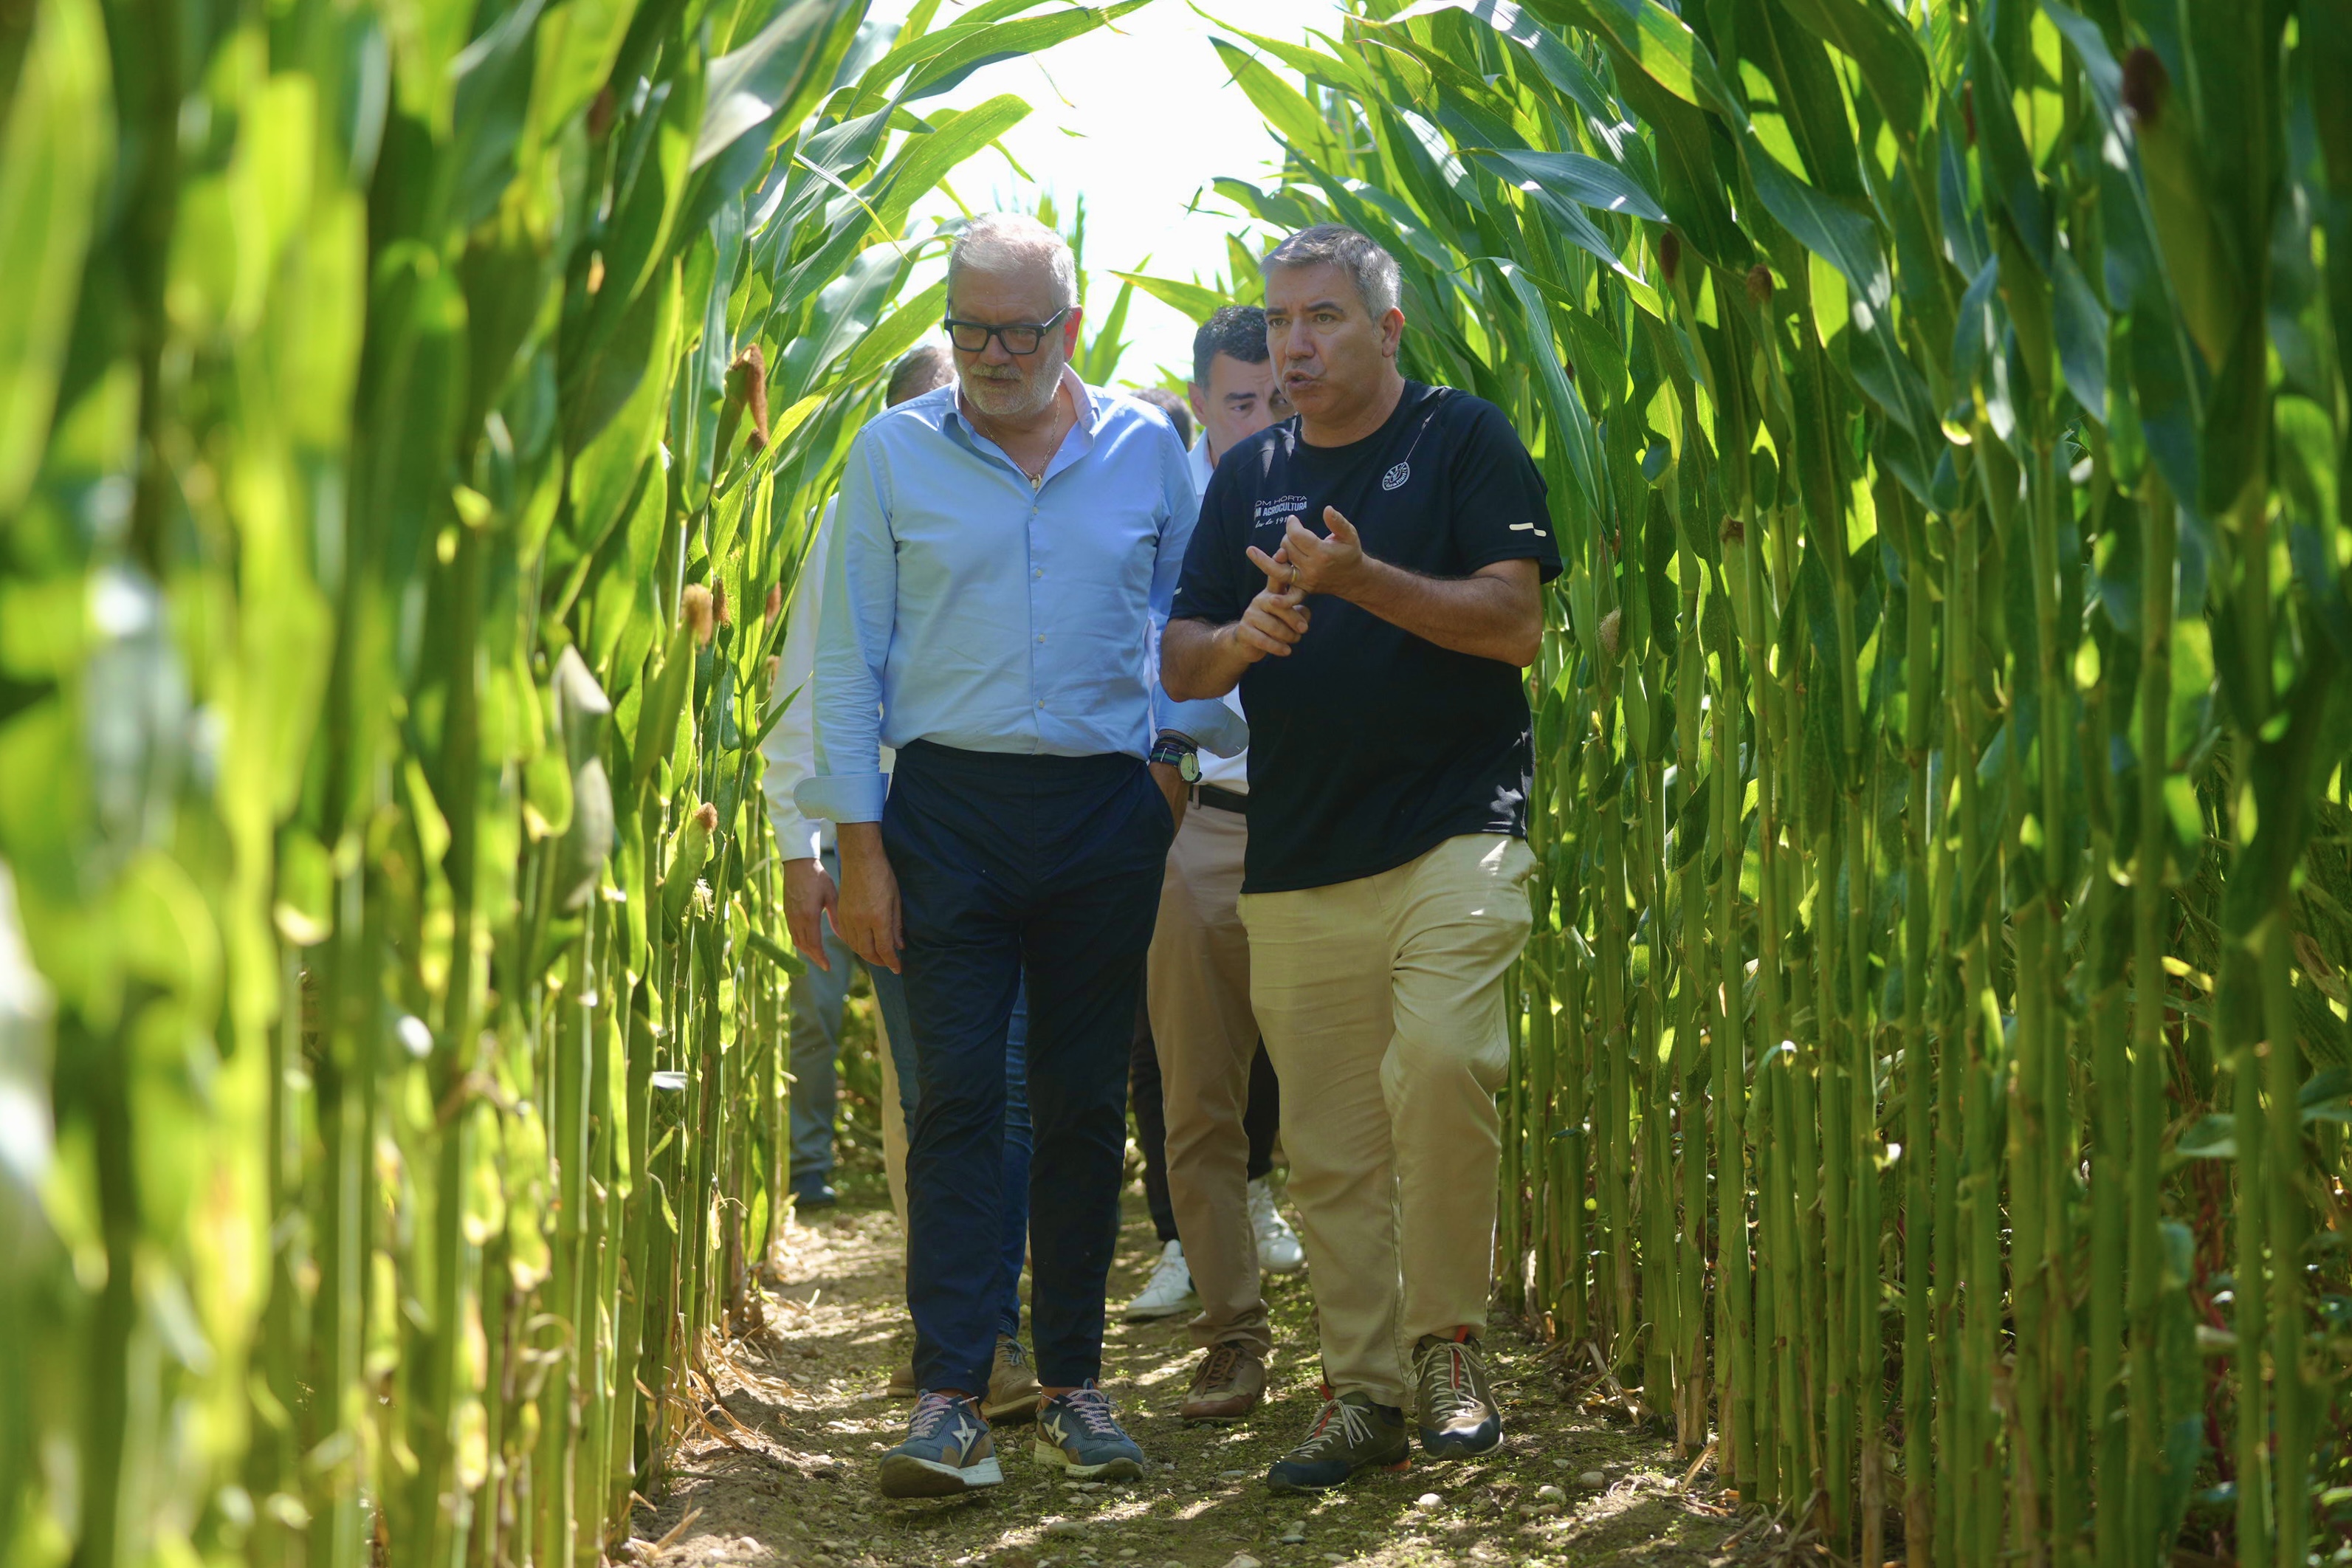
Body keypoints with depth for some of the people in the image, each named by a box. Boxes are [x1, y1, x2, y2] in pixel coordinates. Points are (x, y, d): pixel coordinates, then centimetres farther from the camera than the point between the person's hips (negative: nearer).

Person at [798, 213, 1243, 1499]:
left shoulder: (1145, 449, 7)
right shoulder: (895, 453, 3)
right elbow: (849, 661, 2)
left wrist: (1184, 756, 4)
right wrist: (857, 846, -3)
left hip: (1106, 814, 2)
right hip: (951, 808, -1)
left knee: (1085, 1105, 6)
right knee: (956, 1101, -6)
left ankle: (1073, 1382, 15)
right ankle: (947, 1400, -6)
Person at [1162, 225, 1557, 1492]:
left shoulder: (1463, 440, 3)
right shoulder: (1250, 476, 16)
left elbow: (1516, 625, -6)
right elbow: (1179, 663, 14)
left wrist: (1362, 581, -16)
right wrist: (1245, 637, -8)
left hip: (1451, 829, -4)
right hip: (1295, 859, 5)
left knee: (1438, 1060, -25)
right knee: (1327, 1148, 3)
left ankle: (1447, 1342, -8)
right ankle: (1364, 1389, 13)